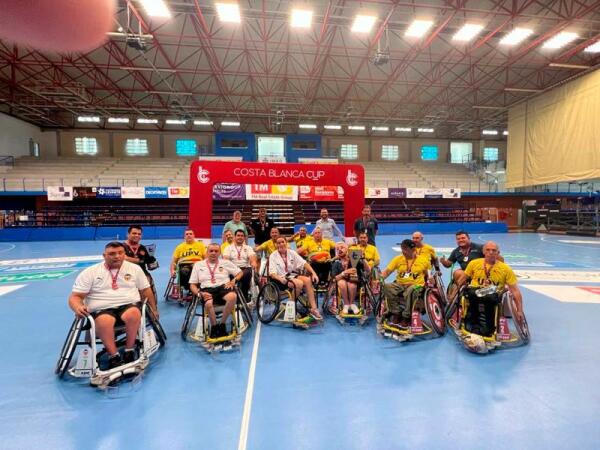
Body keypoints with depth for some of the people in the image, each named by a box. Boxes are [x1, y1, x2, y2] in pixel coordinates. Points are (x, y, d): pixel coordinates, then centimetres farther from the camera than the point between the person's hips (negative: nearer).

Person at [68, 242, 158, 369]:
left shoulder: (134, 268, 11)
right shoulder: (90, 272, 7)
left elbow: (146, 290, 17)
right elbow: (75, 296, 5)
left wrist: (153, 309, 17)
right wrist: (78, 308, -19)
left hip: (129, 305, 1)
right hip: (101, 309, -1)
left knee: (133, 314, -35)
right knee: (104, 321, -36)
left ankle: (129, 351, -19)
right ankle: (114, 357, -24)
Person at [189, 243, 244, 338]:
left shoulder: (225, 262, 18)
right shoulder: (198, 265, 18)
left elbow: (240, 273, 19)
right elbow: (192, 285, 14)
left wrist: (233, 281, -1)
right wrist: (200, 293, -6)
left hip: (223, 287, 1)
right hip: (207, 289, 0)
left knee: (233, 296, -35)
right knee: (208, 304, -37)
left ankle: (222, 324, -15)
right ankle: (214, 327, -10)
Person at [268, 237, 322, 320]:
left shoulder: (292, 252, 8)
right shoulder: (273, 256, -1)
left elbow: (304, 263, 0)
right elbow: (272, 273, -11)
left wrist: (313, 273, -13)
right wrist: (280, 278, -32)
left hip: (293, 275, 4)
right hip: (281, 278, -4)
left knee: (307, 280, -24)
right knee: (299, 283, -30)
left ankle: (313, 308, -22)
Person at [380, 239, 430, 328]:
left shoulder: (423, 260, 3)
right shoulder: (398, 259, 5)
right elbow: (387, 271, -1)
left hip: (416, 285, -2)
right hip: (400, 285, 3)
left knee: (411, 290, -39)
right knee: (386, 287, -28)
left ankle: (406, 317, -20)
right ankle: (396, 314, -13)